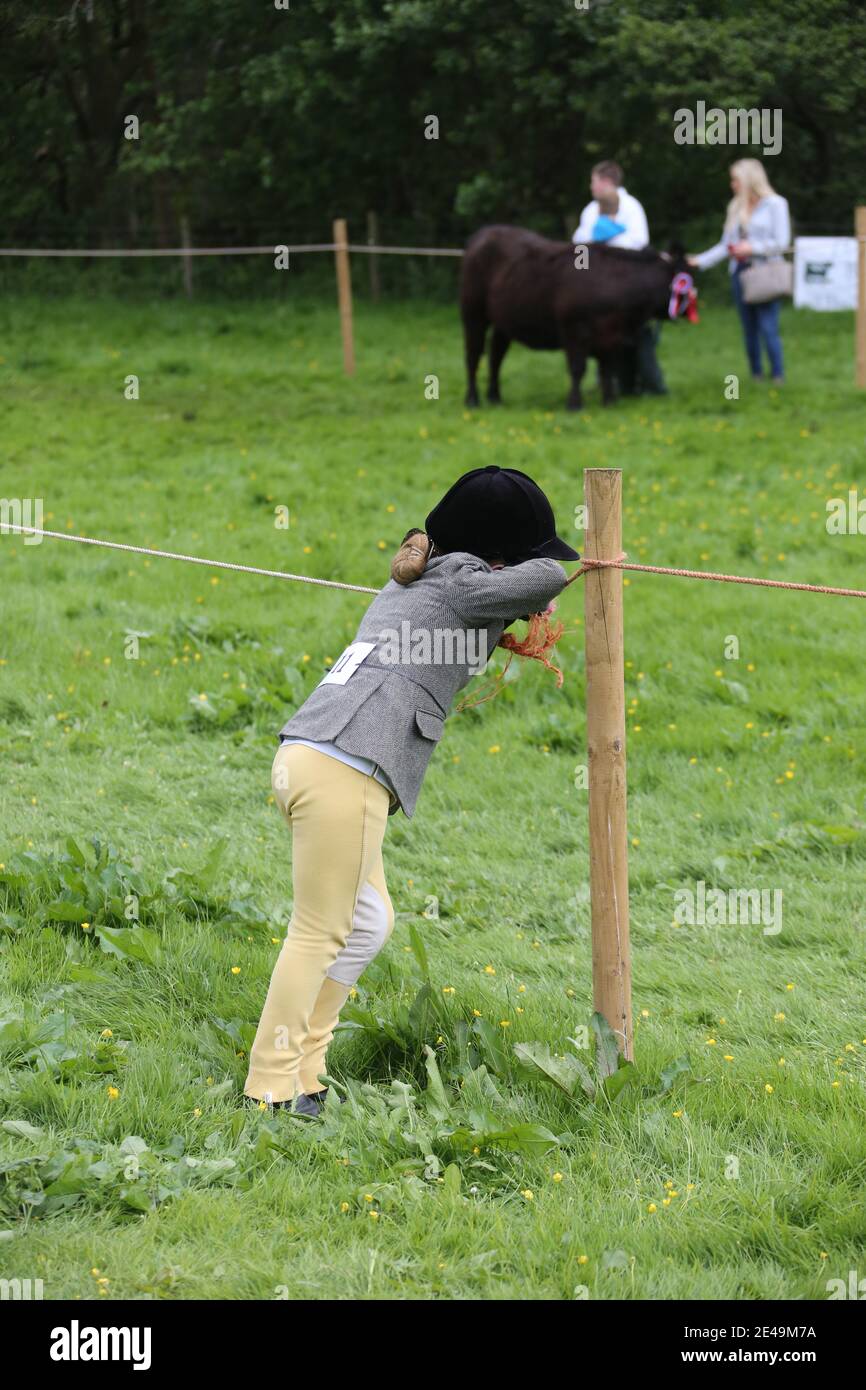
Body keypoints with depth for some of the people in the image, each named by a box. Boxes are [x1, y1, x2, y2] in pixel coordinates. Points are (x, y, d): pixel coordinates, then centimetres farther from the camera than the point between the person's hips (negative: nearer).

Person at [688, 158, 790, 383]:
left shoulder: (775, 204, -1)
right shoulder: (736, 207, 16)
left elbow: (782, 242, -6)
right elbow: (725, 245, 16)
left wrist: (752, 248, -11)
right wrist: (700, 261, 8)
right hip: (740, 273, 6)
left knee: (768, 328, -11)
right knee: (749, 330, 6)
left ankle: (778, 376, -5)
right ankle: (756, 375, 12)